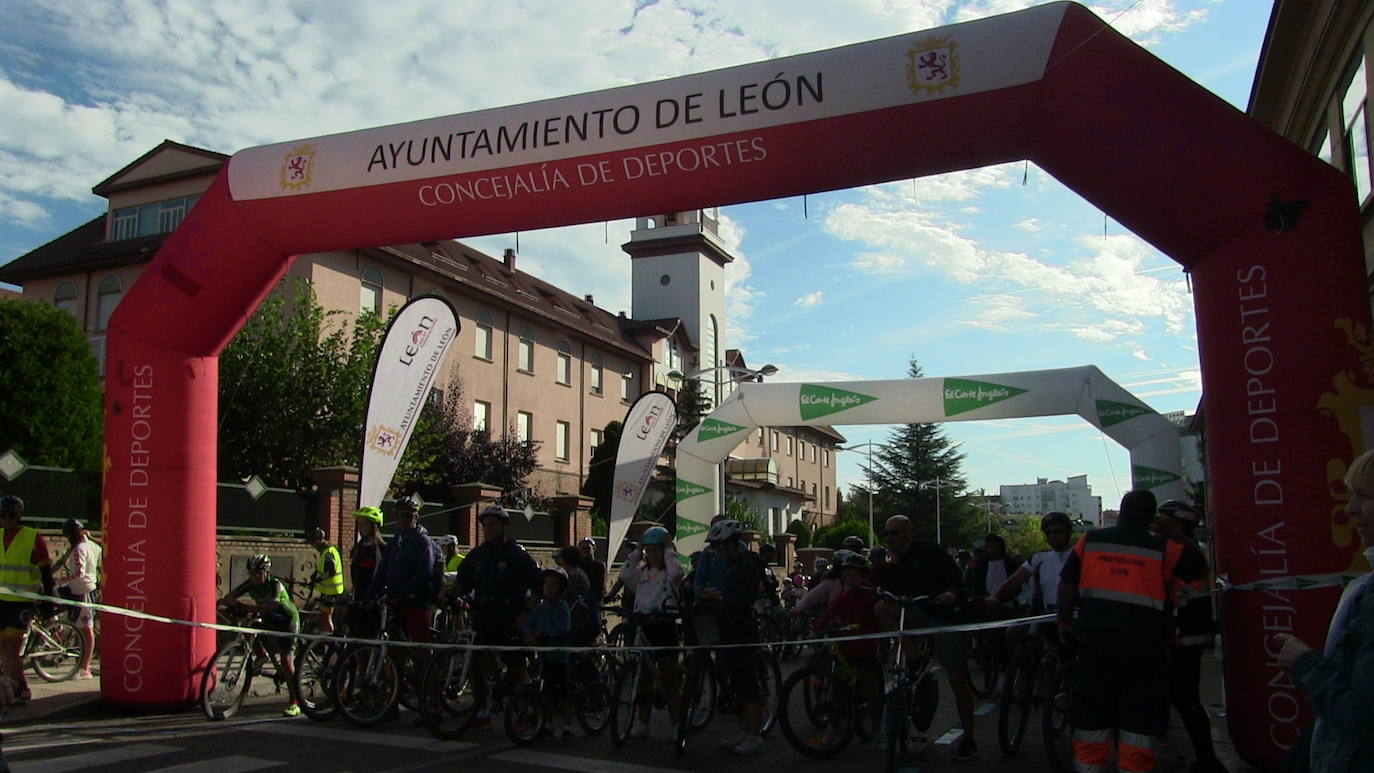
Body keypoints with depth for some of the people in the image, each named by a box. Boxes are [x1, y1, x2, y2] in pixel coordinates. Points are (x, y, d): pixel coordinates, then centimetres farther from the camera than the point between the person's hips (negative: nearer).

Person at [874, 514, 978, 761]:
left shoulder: (929, 552, -11)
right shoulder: (894, 561, 7)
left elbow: (956, 578, -16)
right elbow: (887, 591, -1)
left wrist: (952, 594, -36)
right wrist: (890, 568, -14)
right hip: (916, 615, 5)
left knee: (957, 680, -5)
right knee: (881, 608, -21)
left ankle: (968, 740, 7)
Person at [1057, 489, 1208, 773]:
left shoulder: (1089, 541, 2)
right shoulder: (1164, 549, -4)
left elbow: (1067, 585, 4)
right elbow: (1200, 567, 9)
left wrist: (1065, 624, 16)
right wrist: (1176, 534, 19)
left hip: (1096, 640, 2)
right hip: (1144, 645, -2)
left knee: (1091, 718, 14)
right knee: (1140, 721, 6)